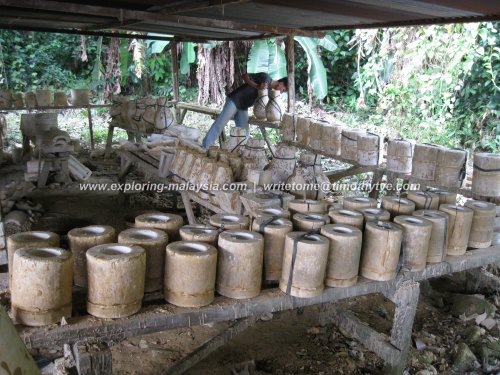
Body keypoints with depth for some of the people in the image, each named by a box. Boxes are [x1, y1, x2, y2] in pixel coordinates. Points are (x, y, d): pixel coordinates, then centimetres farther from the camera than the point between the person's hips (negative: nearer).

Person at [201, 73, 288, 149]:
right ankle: (205, 147, -6)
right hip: (234, 100, -9)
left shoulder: (270, 89, 11)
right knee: (220, 123, -9)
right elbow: (244, 76, -17)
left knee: (244, 132, 2)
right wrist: (257, 86, -28)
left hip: (243, 108, 9)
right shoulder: (265, 77, -14)